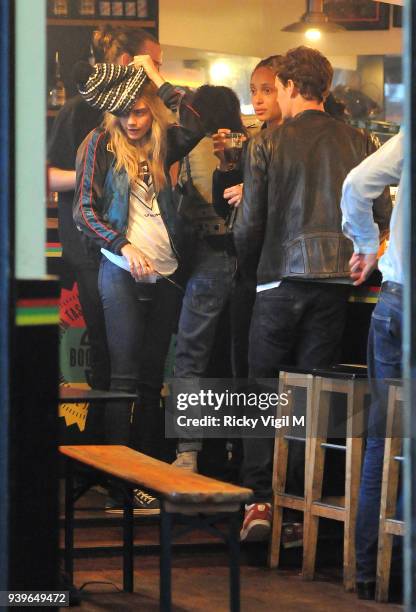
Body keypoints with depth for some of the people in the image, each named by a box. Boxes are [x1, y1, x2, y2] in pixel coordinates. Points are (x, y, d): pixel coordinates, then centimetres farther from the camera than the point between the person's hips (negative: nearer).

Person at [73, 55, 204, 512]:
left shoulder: (160, 147, 10)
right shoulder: (101, 144, 1)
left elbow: (194, 128, -11)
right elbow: (84, 210, -4)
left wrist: (157, 80, -7)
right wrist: (124, 246, -15)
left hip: (164, 274, 4)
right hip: (122, 273, -4)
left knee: (152, 377, 6)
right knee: (126, 375, -7)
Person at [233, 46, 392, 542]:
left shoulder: (267, 144, -5)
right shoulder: (356, 143, 3)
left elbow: (249, 224, -5)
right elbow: (382, 215, 4)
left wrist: (250, 271, 12)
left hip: (281, 278, -3)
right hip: (335, 281, 3)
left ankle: (259, 500, -2)